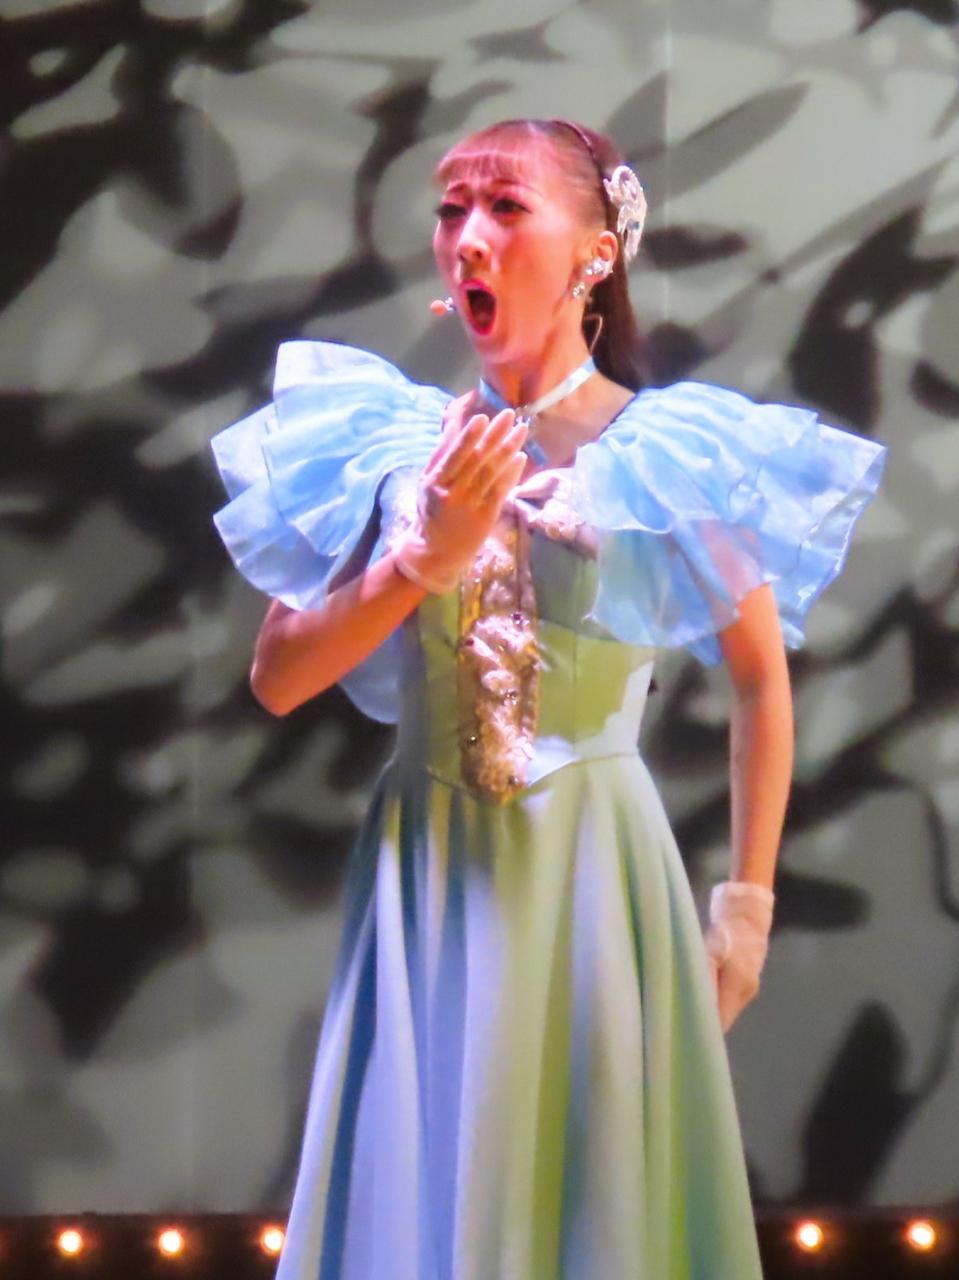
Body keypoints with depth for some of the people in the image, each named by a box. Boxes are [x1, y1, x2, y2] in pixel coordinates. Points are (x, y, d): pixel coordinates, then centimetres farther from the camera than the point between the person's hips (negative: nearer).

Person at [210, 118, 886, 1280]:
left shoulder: (667, 452, -5)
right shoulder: (397, 445, 1)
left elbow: (762, 680, 5)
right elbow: (277, 681, -1)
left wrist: (746, 908, 4)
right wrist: (426, 559, -14)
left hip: (595, 876, -2)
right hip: (424, 877, 2)